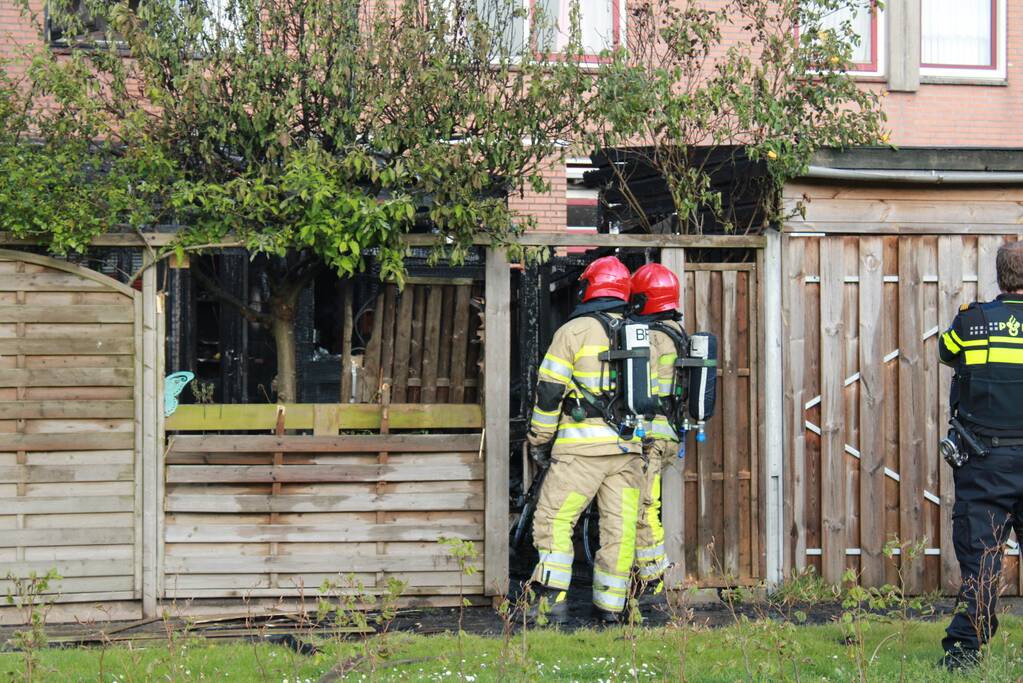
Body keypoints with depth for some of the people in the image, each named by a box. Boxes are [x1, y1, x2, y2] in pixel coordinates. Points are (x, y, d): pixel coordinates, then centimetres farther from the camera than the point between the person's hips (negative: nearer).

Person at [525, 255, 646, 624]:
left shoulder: (574, 331, -3)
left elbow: (549, 390, -4)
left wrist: (538, 437, 7)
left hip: (582, 445, -5)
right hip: (629, 447, 5)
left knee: (554, 520, 0)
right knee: (619, 526, 6)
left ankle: (553, 599, -8)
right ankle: (611, 604, 8)